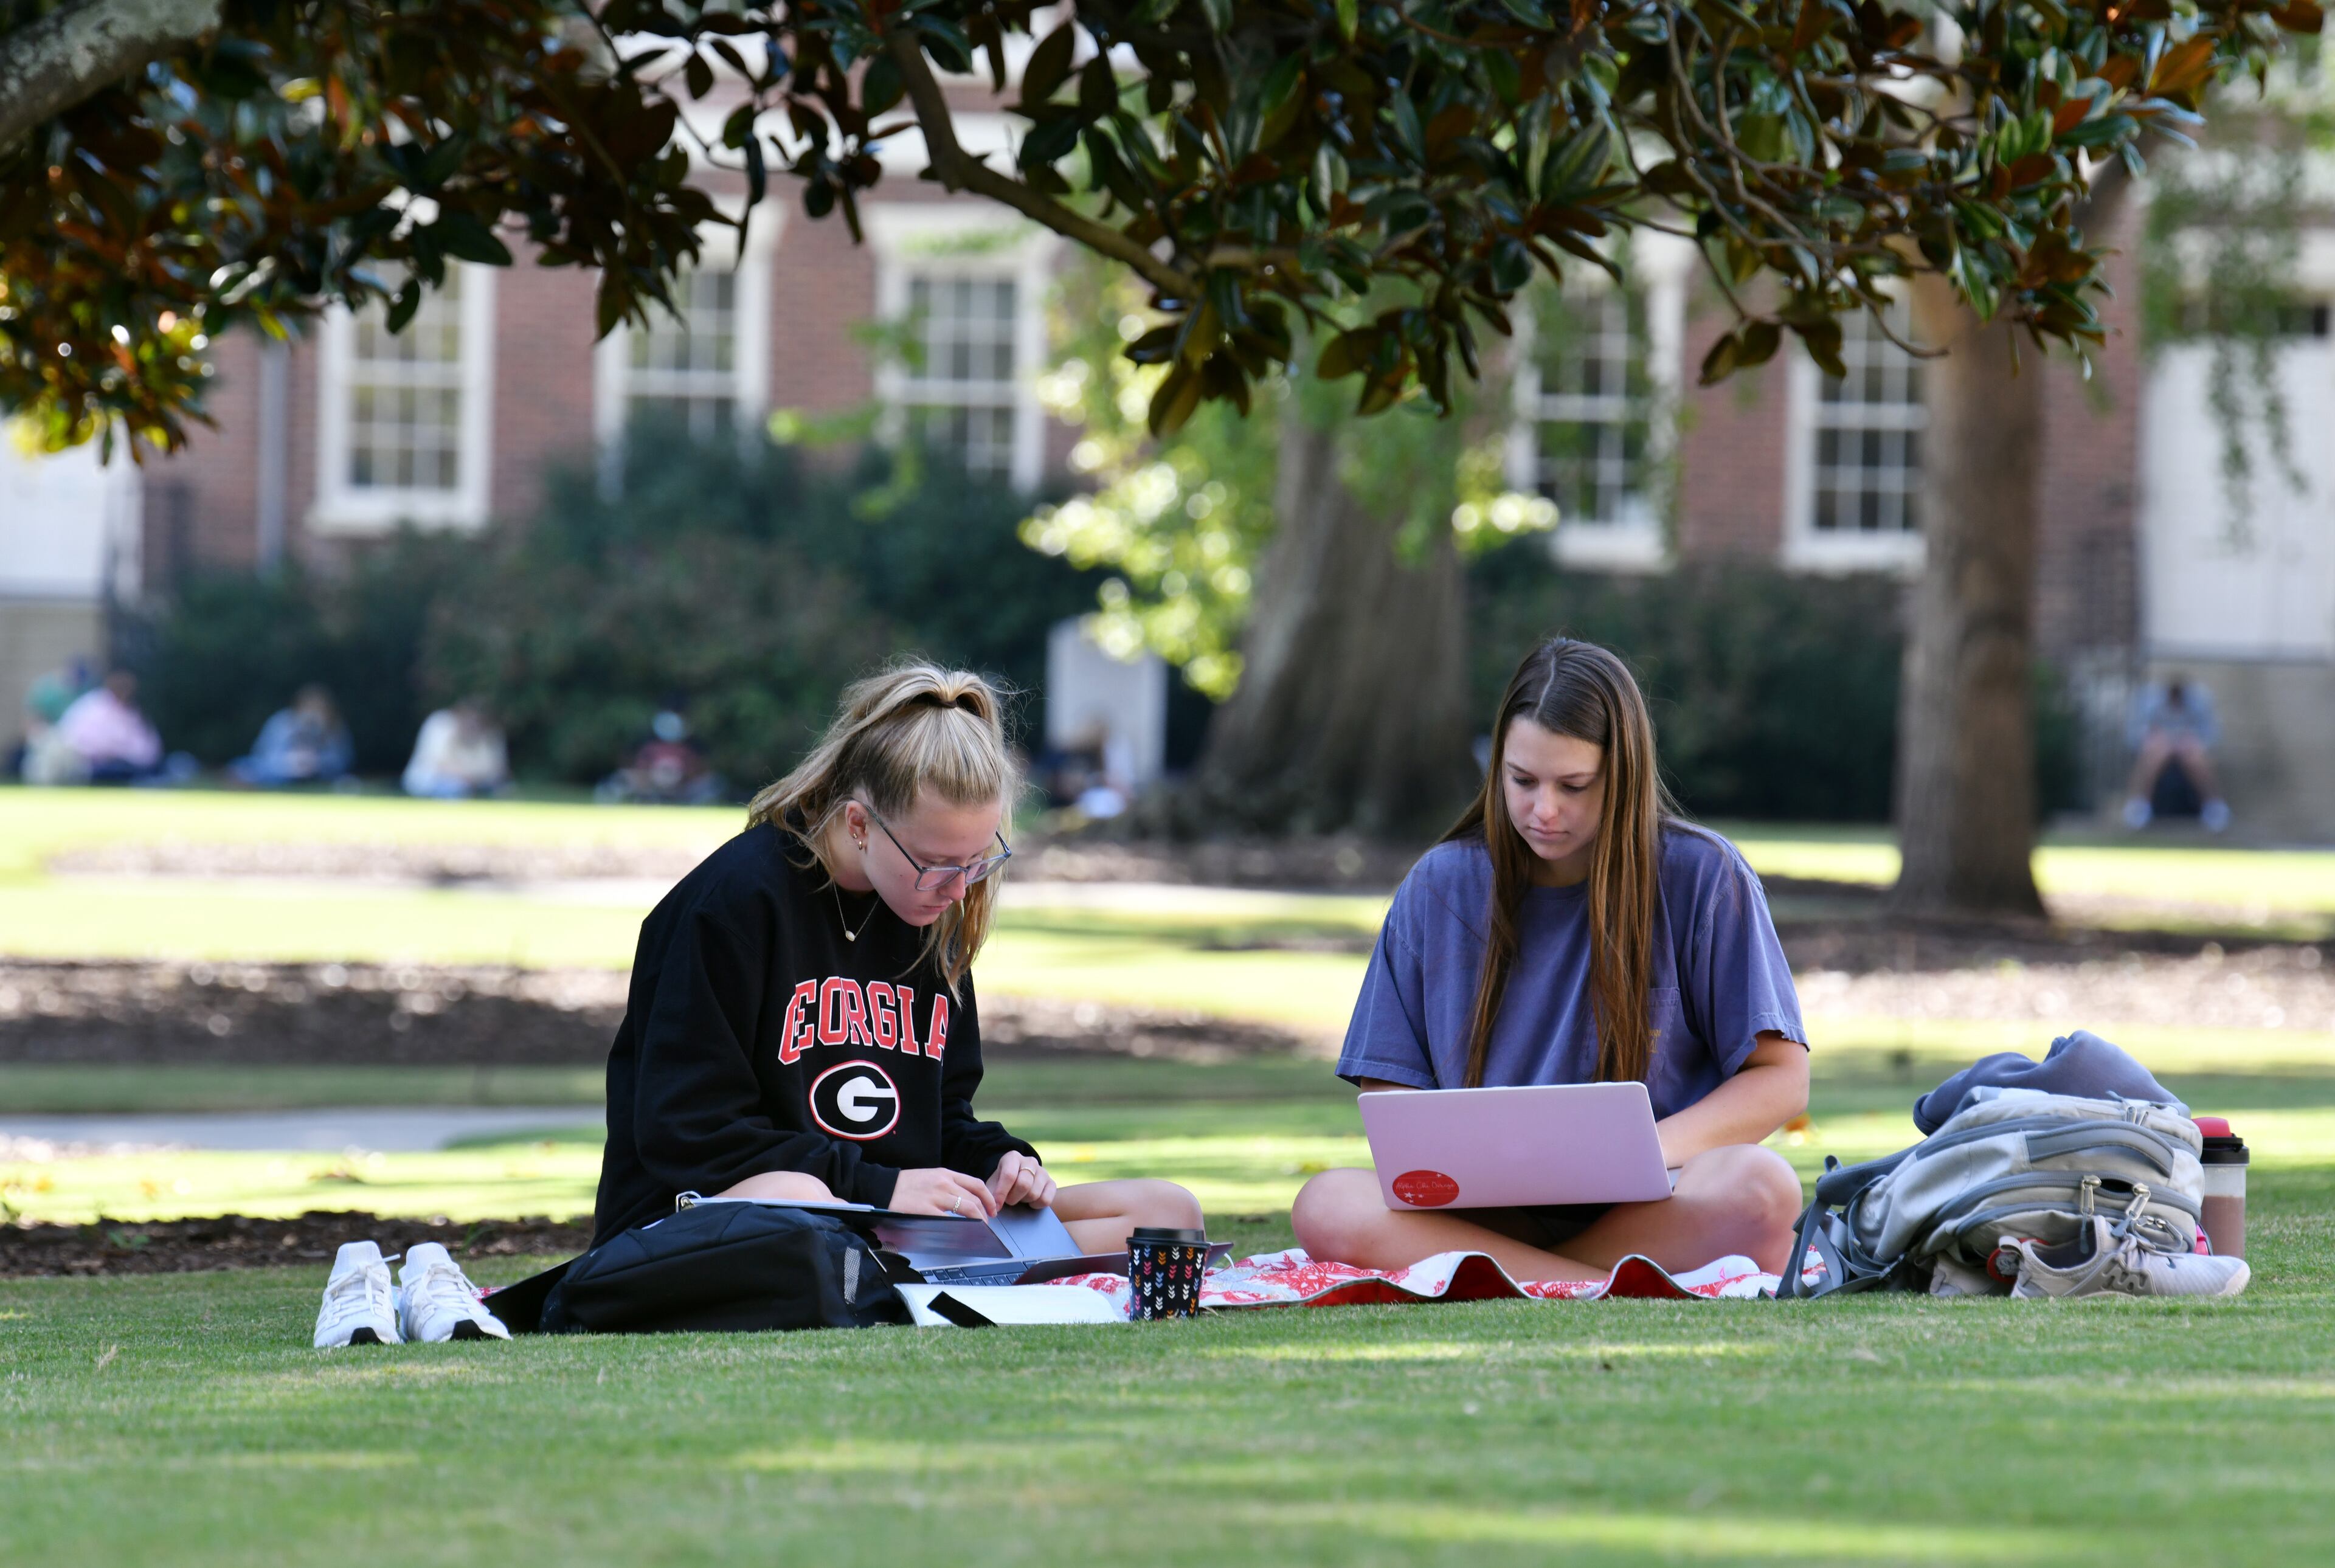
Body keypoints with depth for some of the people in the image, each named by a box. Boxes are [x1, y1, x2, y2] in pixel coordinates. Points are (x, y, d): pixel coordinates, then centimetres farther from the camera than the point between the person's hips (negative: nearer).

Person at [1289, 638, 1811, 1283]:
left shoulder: (1702, 878, 2)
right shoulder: (1441, 886, 9)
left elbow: (1781, 1079, 1)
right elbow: (1389, 1093, 11)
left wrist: (1646, 1152, -17)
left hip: (1646, 1205, -2)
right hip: (1492, 1211, 2)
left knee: (1760, 1190, -36)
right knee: (1328, 1207, -30)